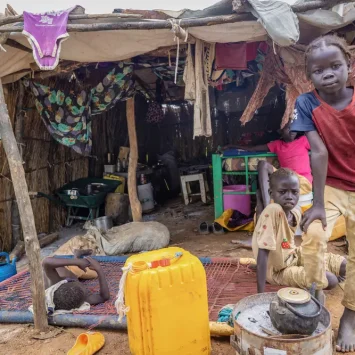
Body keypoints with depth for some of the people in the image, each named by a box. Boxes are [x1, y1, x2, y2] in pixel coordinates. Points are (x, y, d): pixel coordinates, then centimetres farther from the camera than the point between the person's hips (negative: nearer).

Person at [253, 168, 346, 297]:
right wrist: (261, 294, -33)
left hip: (294, 255, 7)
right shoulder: (272, 211, -33)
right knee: (330, 281, -20)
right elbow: (262, 255, -33)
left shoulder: (296, 211, -9)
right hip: (278, 270, -7)